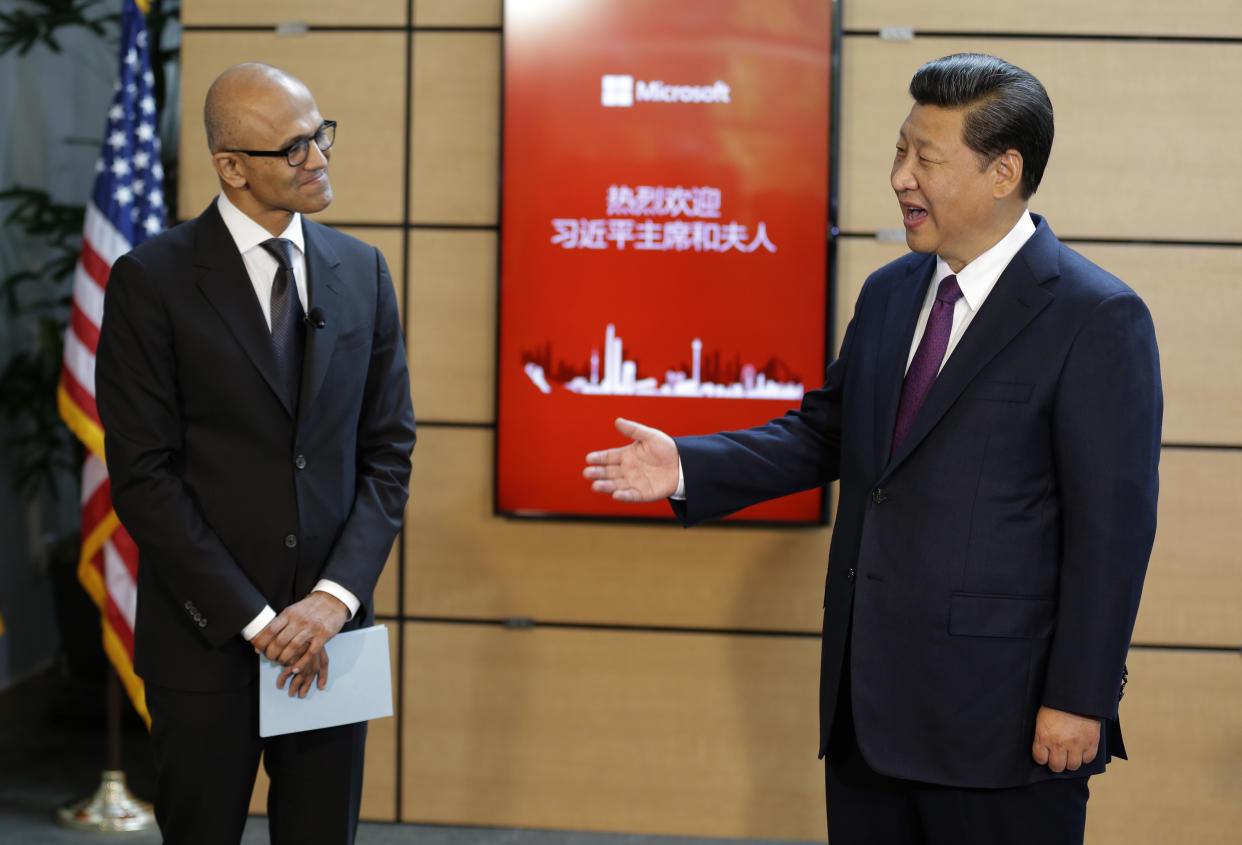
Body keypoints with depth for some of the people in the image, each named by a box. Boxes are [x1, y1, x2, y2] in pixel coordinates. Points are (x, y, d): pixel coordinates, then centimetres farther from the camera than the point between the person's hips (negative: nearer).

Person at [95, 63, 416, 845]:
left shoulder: (362, 271, 6)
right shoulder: (151, 281, -7)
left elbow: (389, 450, 5)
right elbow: (143, 477, -10)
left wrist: (338, 596, -8)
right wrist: (254, 619, -13)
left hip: (328, 631, 3)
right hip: (206, 635, -3)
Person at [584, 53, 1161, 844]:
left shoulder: (1097, 318, -12)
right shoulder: (889, 293, 11)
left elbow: (1113, 526, -14)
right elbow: (826, 434, 17)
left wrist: (1079, 701, -16)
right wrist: (687, 467, 3)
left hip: (999, 720, -7)